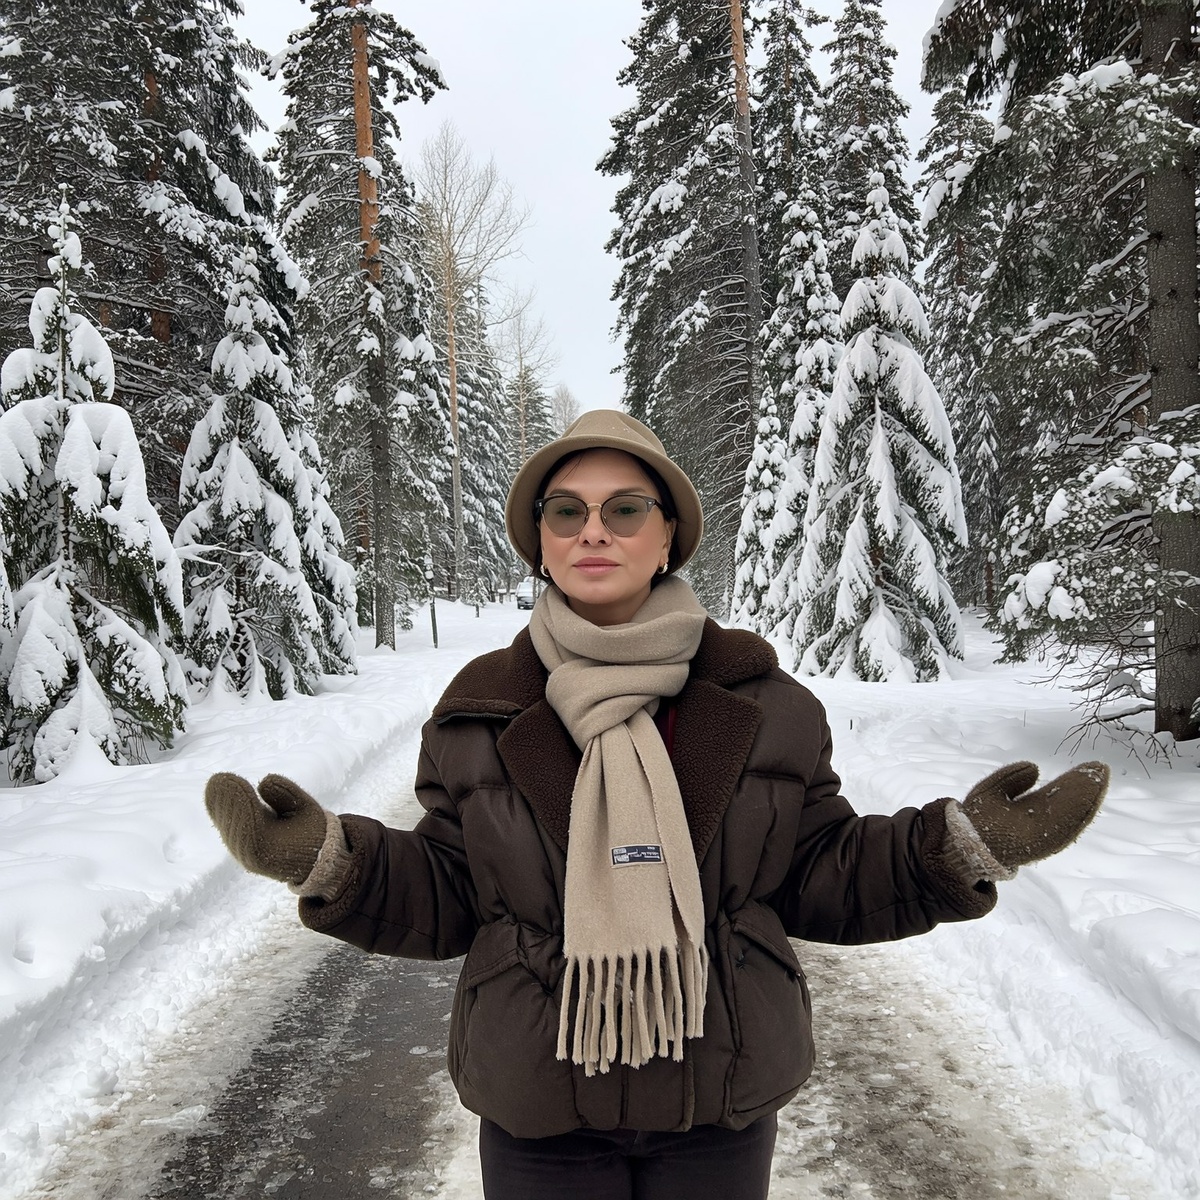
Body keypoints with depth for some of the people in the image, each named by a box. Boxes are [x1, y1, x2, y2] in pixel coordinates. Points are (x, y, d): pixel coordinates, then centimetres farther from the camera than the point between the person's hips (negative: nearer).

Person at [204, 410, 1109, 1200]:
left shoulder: (762, 701, -6)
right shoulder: (482, 712, -6)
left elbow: (819, 881, -1)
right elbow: (445, 898, -2)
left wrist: (963, 845, -13)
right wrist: (329, 858, -18)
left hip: (720, 1104, 1)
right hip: (539, 1112, 0)